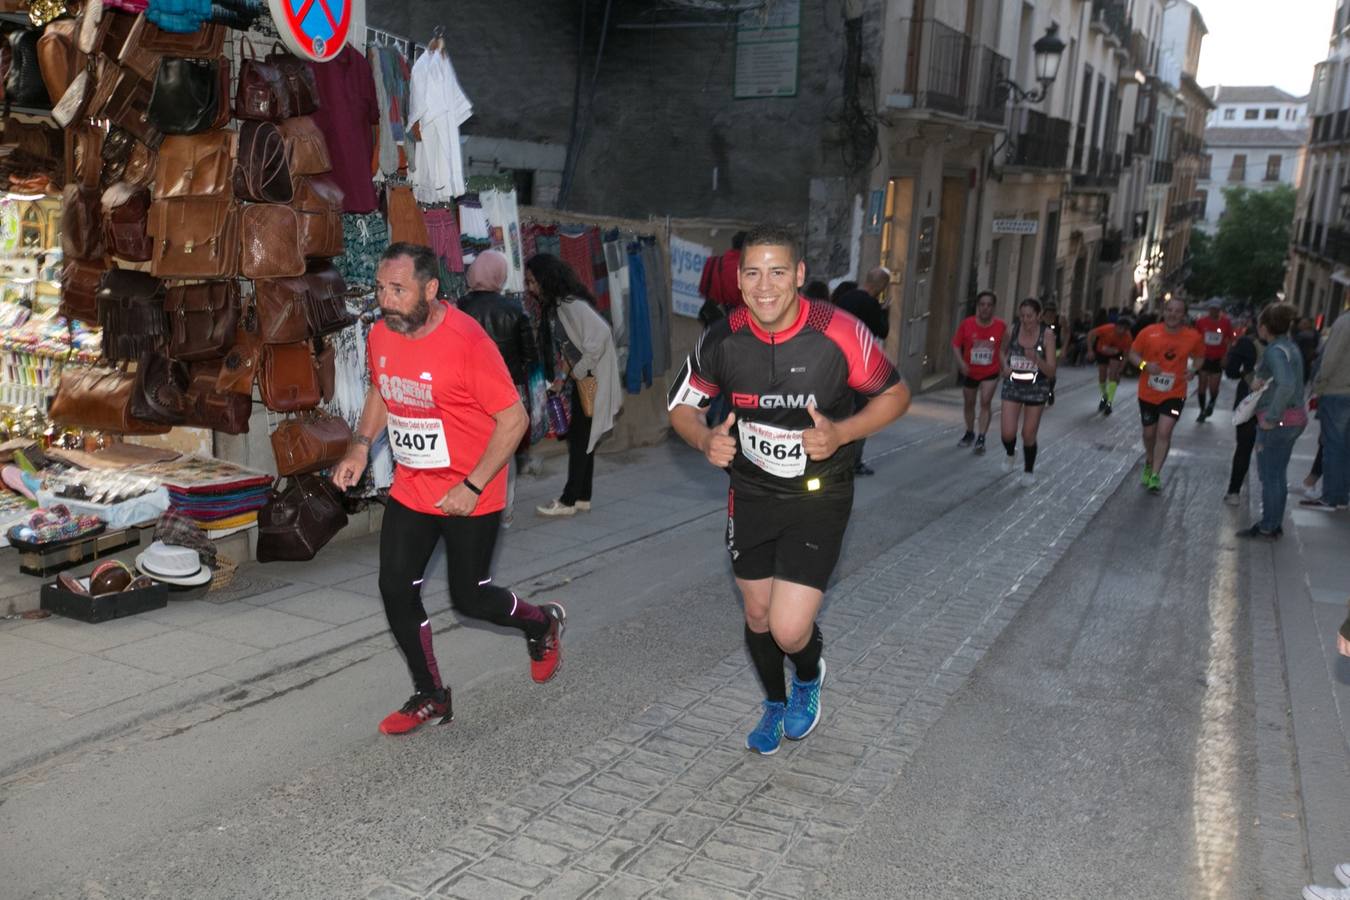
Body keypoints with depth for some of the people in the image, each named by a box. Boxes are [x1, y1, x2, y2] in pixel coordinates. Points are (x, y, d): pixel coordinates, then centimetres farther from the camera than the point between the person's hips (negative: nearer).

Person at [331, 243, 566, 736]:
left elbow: (514, 419, -20)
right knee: (395, 589, 3)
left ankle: (543, 623, 35)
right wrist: (360, 447, 2)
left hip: (469, 496, -6)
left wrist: (472, 487, -22)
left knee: (468, 597, 3)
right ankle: (430, 696, 22)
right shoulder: (380, 336, -3)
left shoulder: (466, 341, -24)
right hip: (410, 489, 6)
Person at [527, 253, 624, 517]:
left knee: (579, 439, -3)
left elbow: (602, 334, -28)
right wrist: (561, 377, 3)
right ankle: (582, 497, 19)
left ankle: (569, 501, 3)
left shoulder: (572, 305, -18)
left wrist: (578, 371, -21)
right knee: (580, 440, 12)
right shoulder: (552, 306, 10)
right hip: (577, 381, 9)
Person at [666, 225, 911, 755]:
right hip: (751, 493, 3)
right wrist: (706, 441, -20)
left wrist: (841, 433, -23)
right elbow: (681, 406, 2)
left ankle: (809, 677, 27)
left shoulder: (839, 334, -21)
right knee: (757, 613, 16)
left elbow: (895, 395, -7)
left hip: (820, 496, -3)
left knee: (790, 630, -12)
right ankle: (775, 704, 46)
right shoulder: (723, 340, -12)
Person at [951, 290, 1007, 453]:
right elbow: (956, 344, -6)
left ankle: (981, 439, -13)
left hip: (990, 372, -2)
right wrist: (961, 362, -20)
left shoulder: (1001, 326, -11)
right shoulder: (966, 324, -13)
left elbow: (1002, 348, 4)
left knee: (985, 402, -16)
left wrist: (1004, 367, 0)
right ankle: (969, 433, 38)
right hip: (970, 372, 2)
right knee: (968, 403, 16)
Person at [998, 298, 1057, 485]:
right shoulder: (1013, 329, -8)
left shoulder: (1047, 335, -15)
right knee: (1008, 433, -7)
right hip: (1013, 386, 2)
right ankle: (1010, 453, 30)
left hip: (1036, 388, -2)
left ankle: (1029, 471, 29)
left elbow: (1051, 371, -14)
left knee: (1029, 435, 5)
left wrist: (1036, 359, -32)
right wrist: (1005, 365, -6)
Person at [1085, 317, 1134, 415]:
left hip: (1116, 354, 0)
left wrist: (1118, 372, -22)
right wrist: (1090, 351, -29)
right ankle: (1104, 397, 32)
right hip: (1102, 352, 0)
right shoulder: (1107, 329, -36)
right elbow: (1091, 334, -24)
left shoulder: (1128, 338, -30)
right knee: (1102, 376, 4)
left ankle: (1109, 403, -13)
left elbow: (1125, 356, -20)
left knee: (1112, 375, -17)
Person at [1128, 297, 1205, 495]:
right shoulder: (1149, 332, -11)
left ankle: (1155, 475, -7)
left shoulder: (1193, 337, -7)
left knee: (1164, 432, -15)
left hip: (1174, 394, -1)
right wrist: (1144, 365, -21)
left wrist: (1193, 369, -9)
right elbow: (1133, 353, -1)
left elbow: (1199, 356, 11)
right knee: (1149, 433, 15)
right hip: (1148, 393, 1)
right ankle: (1149, 463, 44)